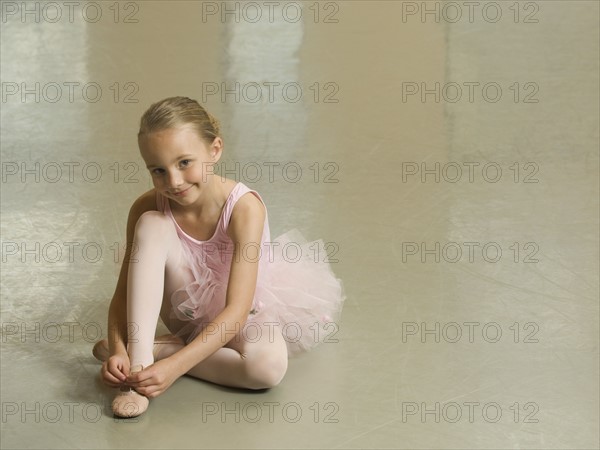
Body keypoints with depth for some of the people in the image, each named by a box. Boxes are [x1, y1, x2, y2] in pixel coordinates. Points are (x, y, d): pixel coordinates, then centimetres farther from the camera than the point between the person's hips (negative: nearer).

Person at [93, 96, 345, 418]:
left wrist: (175, 365, -46)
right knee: (151, 224, -26)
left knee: (268, 366, -37)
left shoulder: (244, 207, -30)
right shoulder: (148, 208, -19)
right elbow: (123, 295, -17)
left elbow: (236, 310, -35)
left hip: (237, 316, -2)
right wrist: (119, 350, -38)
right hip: (185, 307, 2)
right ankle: (137, 357, -31)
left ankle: (161, 351, -18)